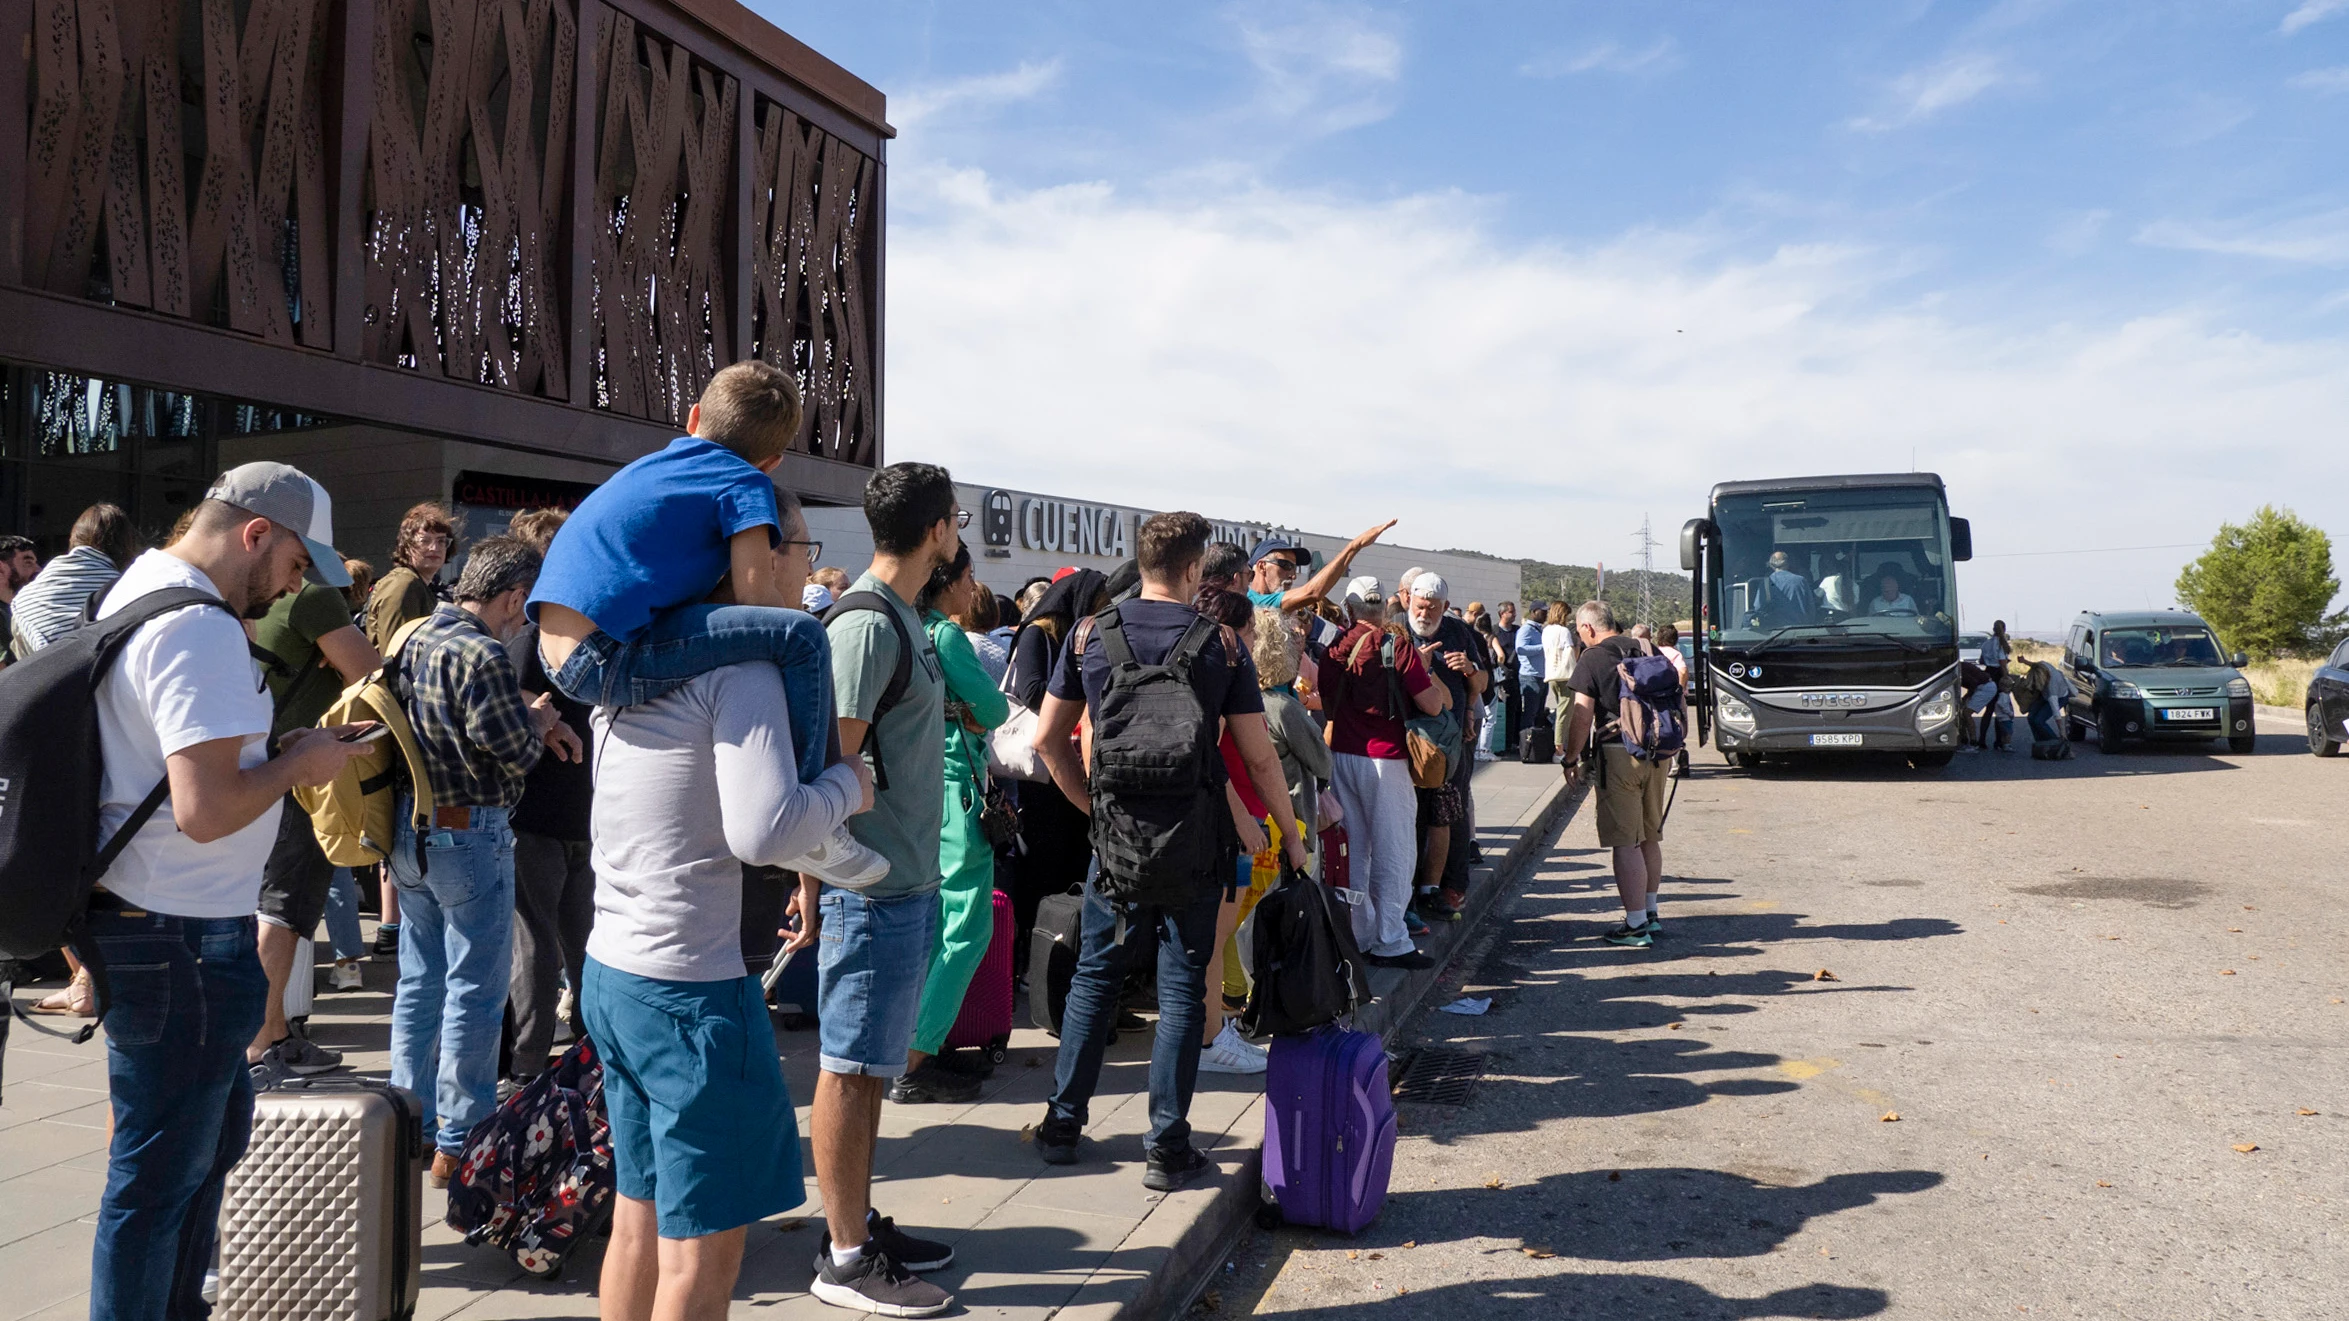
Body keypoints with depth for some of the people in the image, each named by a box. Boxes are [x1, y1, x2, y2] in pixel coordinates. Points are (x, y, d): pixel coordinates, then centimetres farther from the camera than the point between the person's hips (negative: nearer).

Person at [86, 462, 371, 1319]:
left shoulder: (133, 589, 11)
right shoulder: (200, 631, -22)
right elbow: (205, 809, -28)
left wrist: (280, 743, 10)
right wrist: (298, 765, -12)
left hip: (134, 919, 11)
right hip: (181, 937, -11)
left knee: (216, 1126, 23)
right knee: (160, 1174, 2)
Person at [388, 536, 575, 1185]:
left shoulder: (417, 638, 9)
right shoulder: (481, 655, -21)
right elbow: (515, 754, -18)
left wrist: (530, 720, 5)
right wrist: (538, 720, 1)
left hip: (409, 832, 9)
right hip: (469, 834, -9)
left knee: (420, 979, 17)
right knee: (475, 988, 2)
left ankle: (411, 1129, 27)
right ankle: (458, 1144, 9)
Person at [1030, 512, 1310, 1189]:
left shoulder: (1090, 634, 0)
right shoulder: (1223, 644, -6)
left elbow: (1047, 739, 2)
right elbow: (1259, 755, -5)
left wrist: (1093, 804, 12)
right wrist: (1291, 835, 6)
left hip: (1115, 835, 2)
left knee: (1094, 976, 15)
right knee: (1182, 987, 7)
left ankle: (1063, 1124, 24)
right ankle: (1166, 1147, 12)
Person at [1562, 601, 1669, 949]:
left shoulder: (1592, 659, -7)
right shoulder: (1647, 651, 11)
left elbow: (1582, 717, -12)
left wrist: (1572, 759, -3)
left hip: (1618, 754, -7)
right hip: (1655, 755, 7)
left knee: (1626, 843, -3)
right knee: (1650, 838, 18)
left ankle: (1636, 925, -3)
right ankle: (1650, 913, 29)